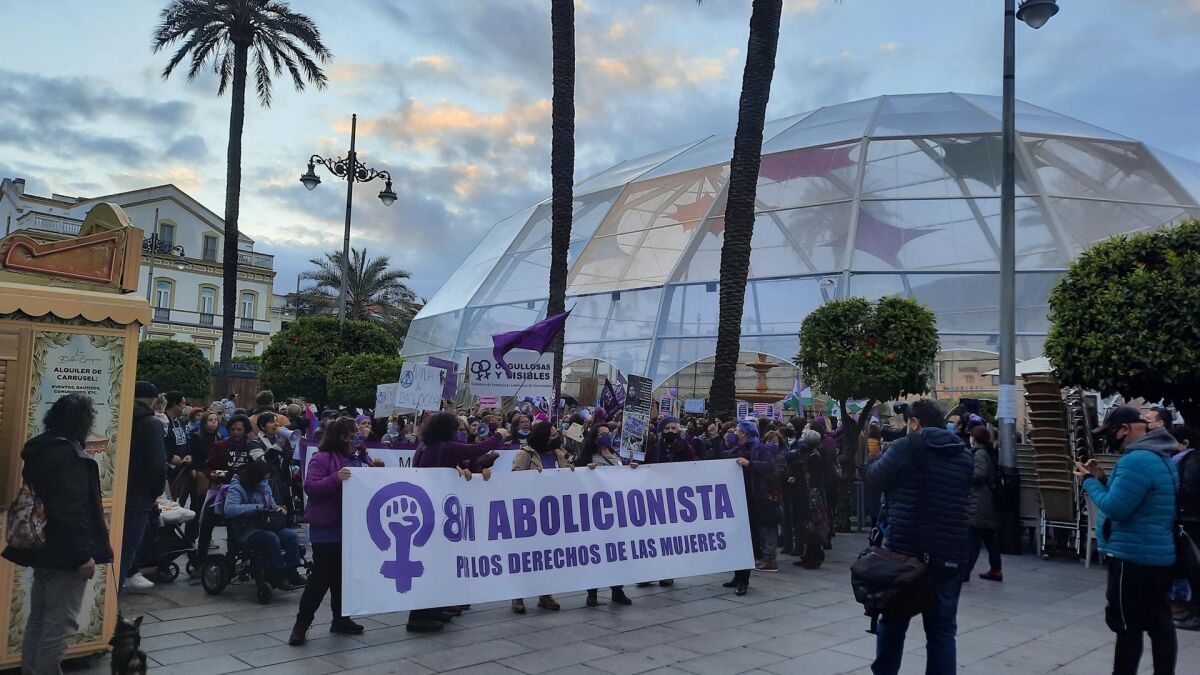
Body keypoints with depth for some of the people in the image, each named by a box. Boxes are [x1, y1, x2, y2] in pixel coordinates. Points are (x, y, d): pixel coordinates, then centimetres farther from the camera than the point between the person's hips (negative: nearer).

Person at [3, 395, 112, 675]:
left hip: (43, 548, 10)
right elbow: (71, 511, -25)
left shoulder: (40, 449, 10)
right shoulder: (68, 455, -20)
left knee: (39, 619, 18)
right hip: (64, 554, -10)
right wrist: (83, 555, -21)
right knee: (60, 625, -2)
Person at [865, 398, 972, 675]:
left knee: (893, 623, 14)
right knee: (942, 629, 8)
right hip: (948, 556, 3)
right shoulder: (964, 457, 6)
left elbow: (874, 479, 1)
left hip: (903, 550, -3)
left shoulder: (906, 447, -9)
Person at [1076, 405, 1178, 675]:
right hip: (1160, 556, 10)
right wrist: (1102, 479, 9)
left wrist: (1089, 482, -9)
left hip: (1133, 558, -10)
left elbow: (1115, 508, -22)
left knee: (1127, 626, -1)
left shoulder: (1137, 460, -22)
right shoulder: (1160, 456, 13)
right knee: (1160, 624, 13)